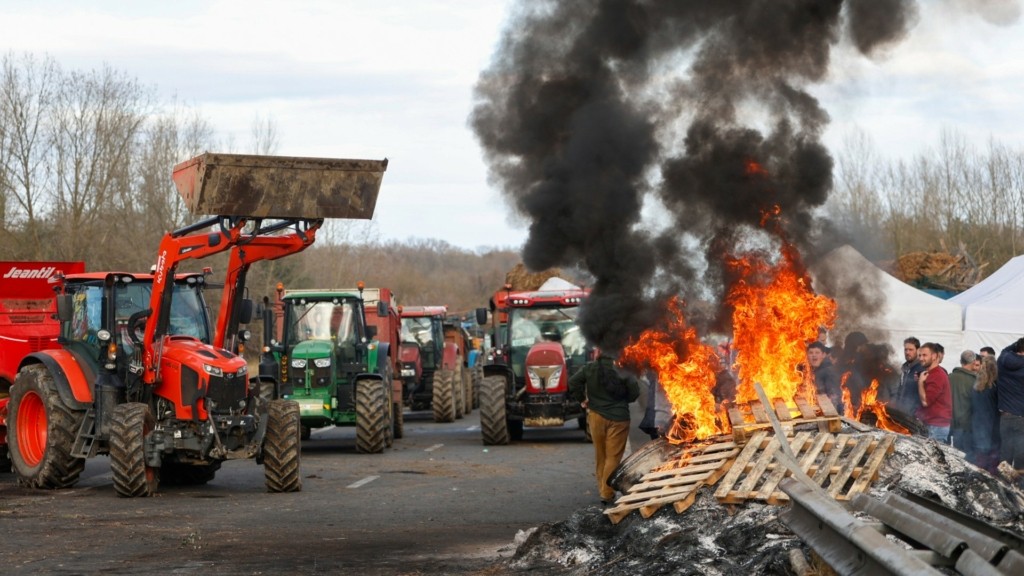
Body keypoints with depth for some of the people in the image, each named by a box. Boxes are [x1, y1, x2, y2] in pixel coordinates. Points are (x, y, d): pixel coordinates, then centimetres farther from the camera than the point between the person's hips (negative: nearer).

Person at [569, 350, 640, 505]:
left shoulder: (590, 369, -4)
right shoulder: (622, 371, -12)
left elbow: (573, 383, -3)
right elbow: (635, 391, -9)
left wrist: (582, 399, 8)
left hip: (596, 416, 3)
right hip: (617, 418, -3)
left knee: (600, 455, 17)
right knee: (613, 456, 1)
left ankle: (602, 489, 24)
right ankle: (607, 493, -3)